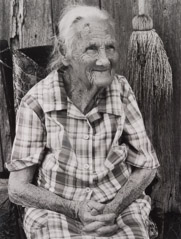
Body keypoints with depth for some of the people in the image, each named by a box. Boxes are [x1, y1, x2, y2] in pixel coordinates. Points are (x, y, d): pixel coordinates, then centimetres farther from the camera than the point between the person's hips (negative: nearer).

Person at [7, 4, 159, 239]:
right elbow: (18, 188, -6)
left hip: (119, 205, 2)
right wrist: (75, 209, -19)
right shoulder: (36, 103, -13)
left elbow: (146, 166, 2)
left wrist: (113, 209, -13)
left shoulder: (121, 90, -7)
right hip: (56, 210, -1)